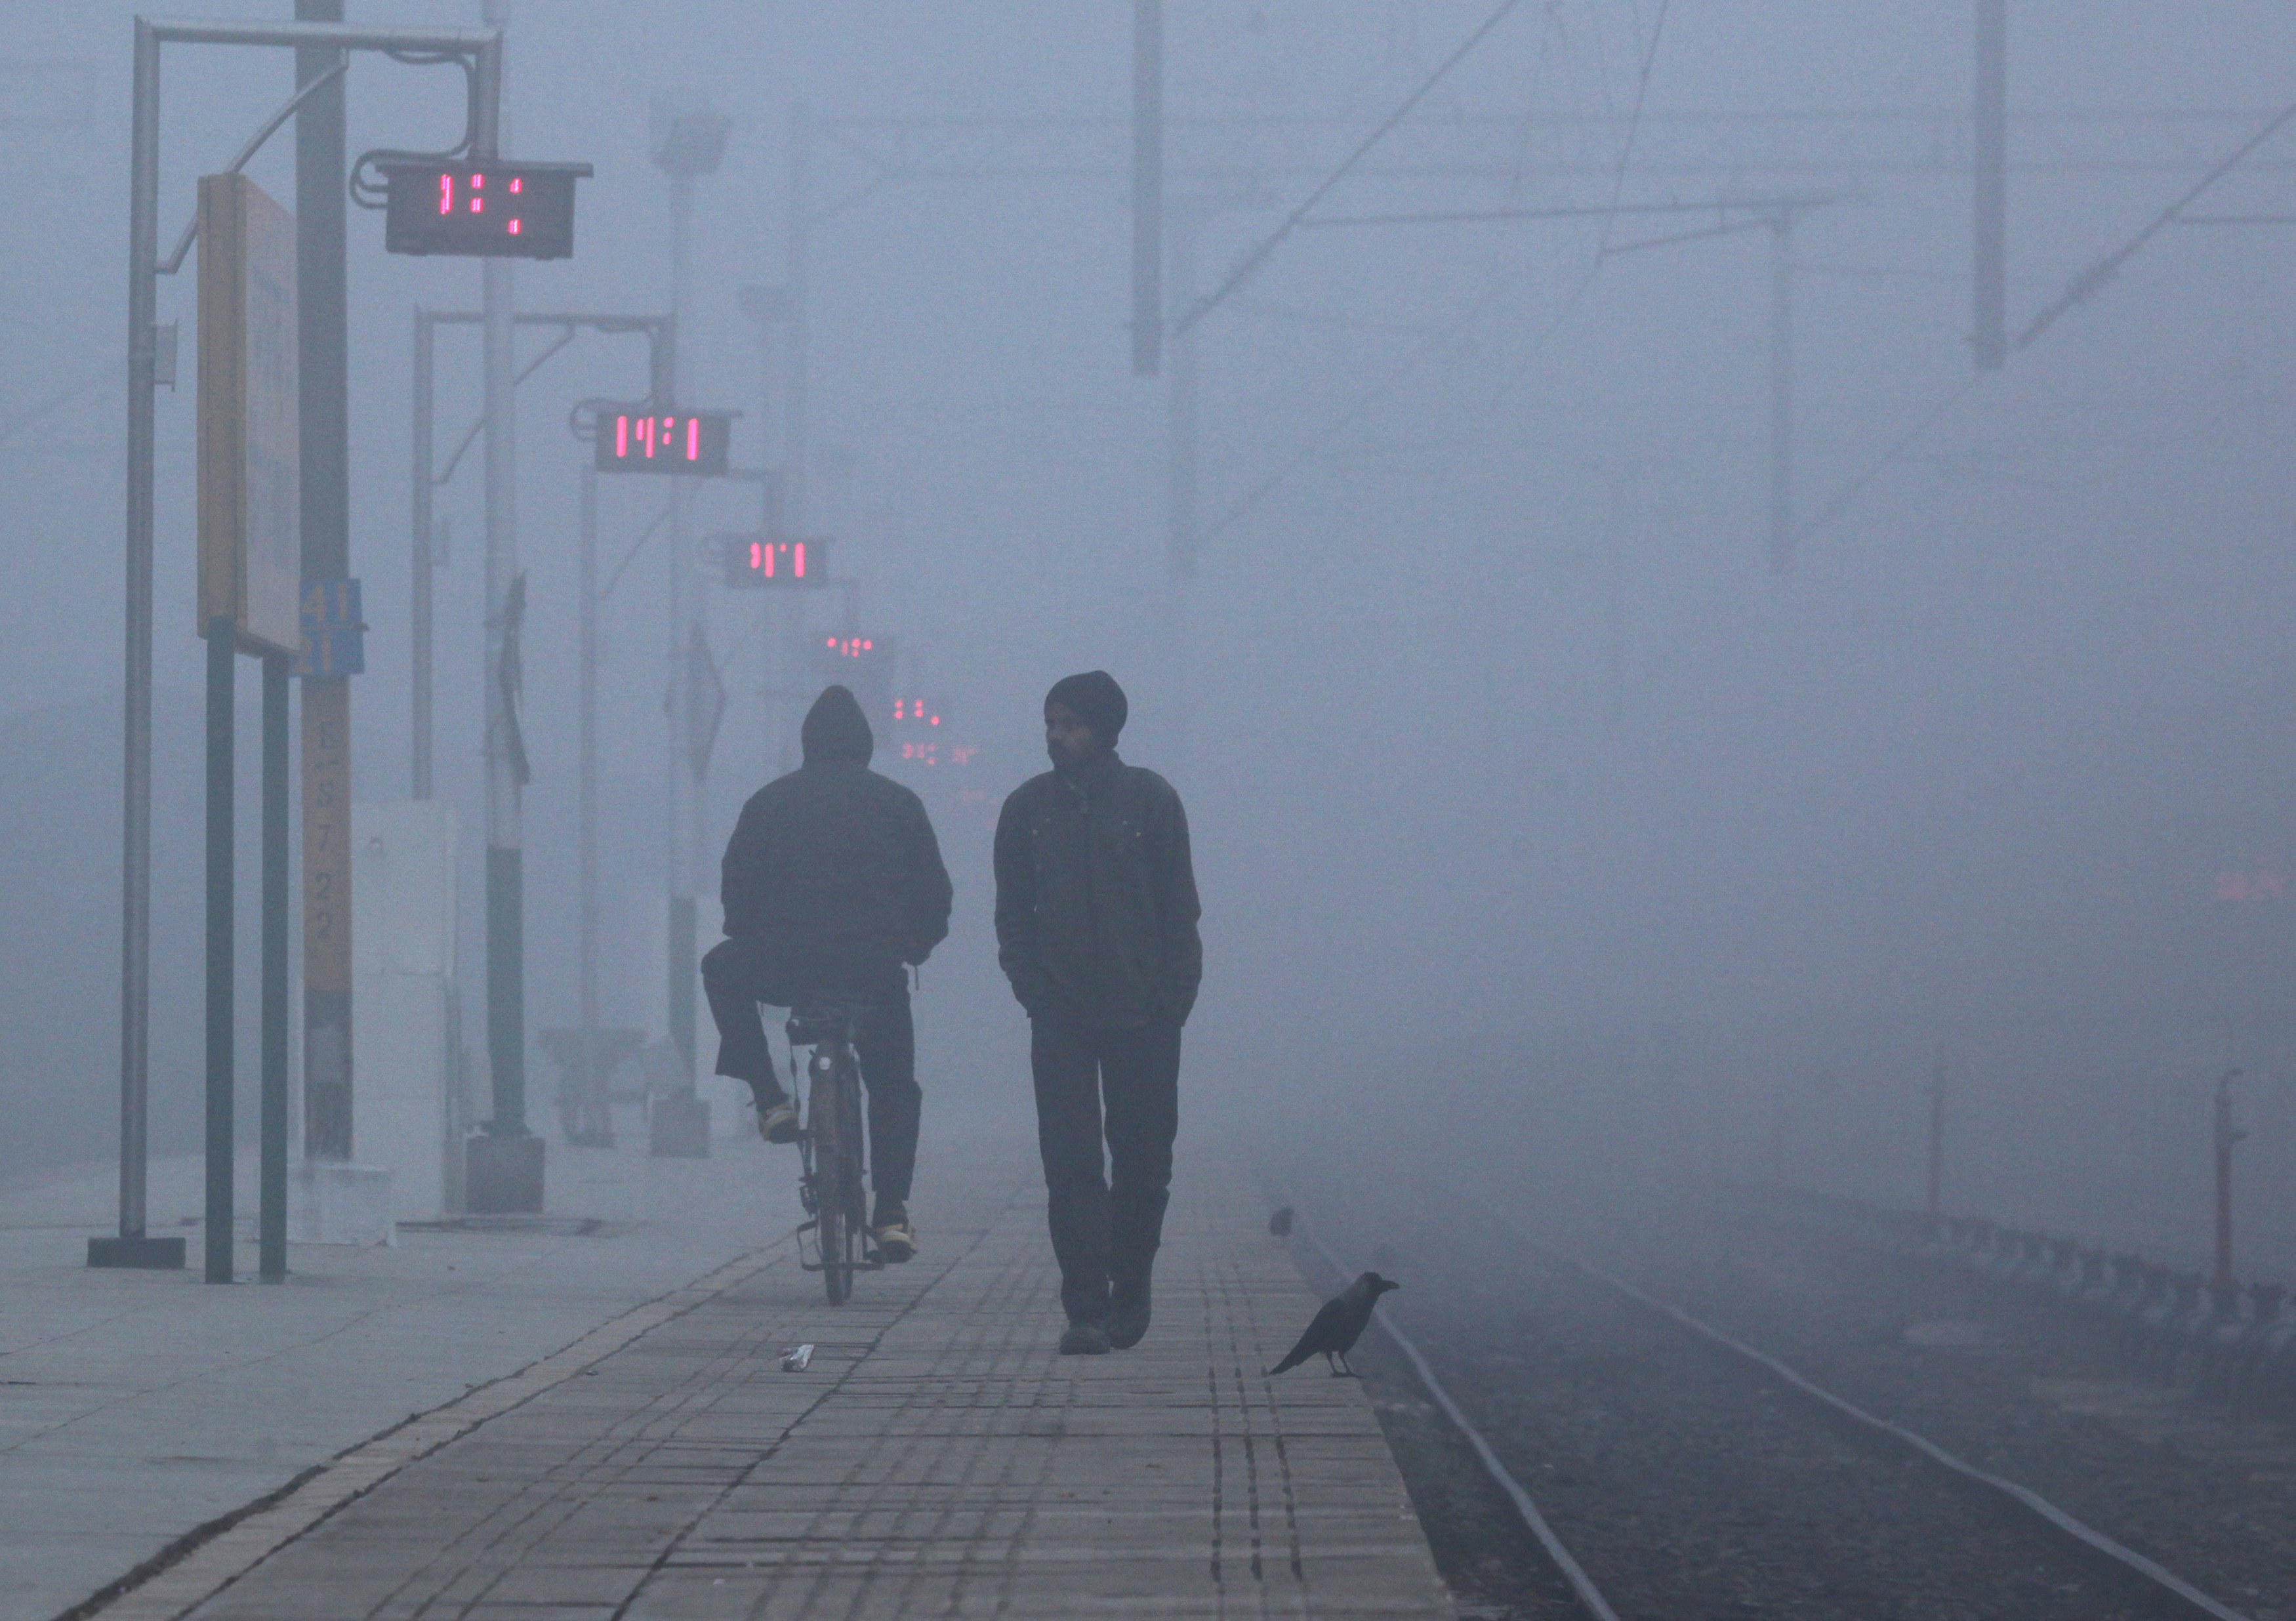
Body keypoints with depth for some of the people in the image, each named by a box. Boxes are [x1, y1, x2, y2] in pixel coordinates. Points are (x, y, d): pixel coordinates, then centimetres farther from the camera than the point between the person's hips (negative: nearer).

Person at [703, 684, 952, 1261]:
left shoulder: (771, 801, 10)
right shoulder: (898, 803, 13)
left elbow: (737, 889, 9)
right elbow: (934, 892, 12)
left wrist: (753, 939, 25)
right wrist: (914, 946, 28)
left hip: (786, 964, -1)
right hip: (877, 970, 1)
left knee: (722, 970, 31)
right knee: (893, 1085, 20)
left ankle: (770, 1099, 19)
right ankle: (891, 1213, 7)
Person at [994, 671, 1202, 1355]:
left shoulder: (1150, 800, 0)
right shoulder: (1028, 808, 6)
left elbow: (1179, 910, 3)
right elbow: (1012, 913, 10)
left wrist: (1172, 998, -5)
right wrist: (1031, 986, -3)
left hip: (1142, 1016, -1)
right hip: (1061, 1016, 1)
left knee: (1143, 1161, 6)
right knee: (1071, 1164, -7)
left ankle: (1130, 1291, 23)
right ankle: (1087, 1309, -9)